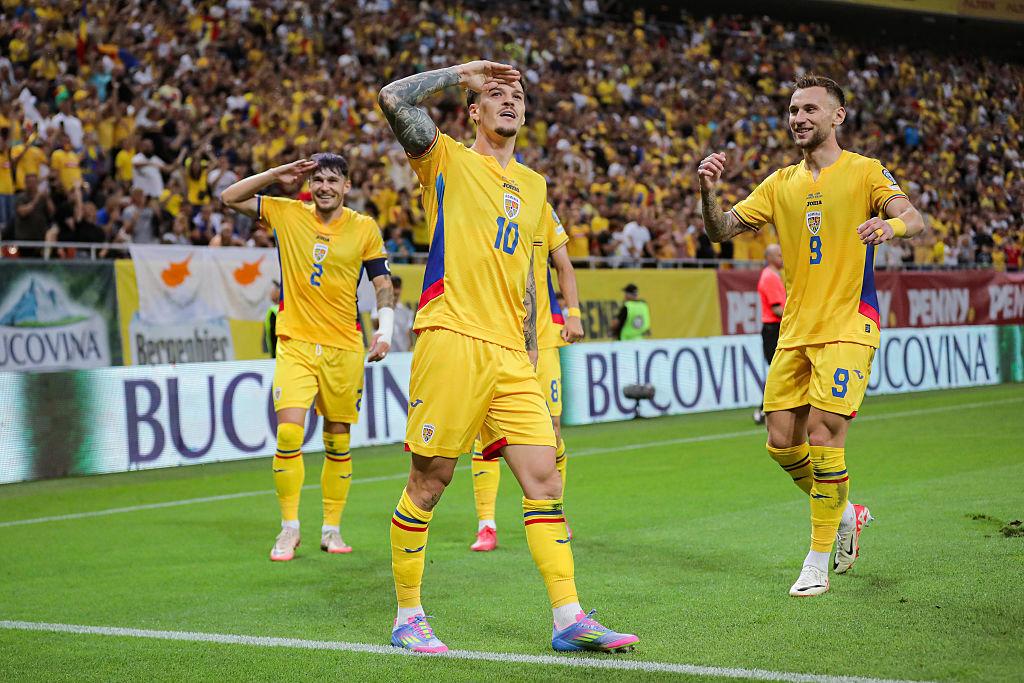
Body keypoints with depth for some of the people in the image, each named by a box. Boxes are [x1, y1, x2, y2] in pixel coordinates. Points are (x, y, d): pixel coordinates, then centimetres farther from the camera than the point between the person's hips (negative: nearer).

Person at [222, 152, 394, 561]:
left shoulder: (364, 228, 2)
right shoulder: (286, 214, 4)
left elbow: (383, 285, 6)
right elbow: (230, 197, 8)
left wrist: (385, 330, -8)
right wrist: (278, 175, -2)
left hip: (344, 347, 0)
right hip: (295, 343, 0)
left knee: (338, 442, 5)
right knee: (288, 433, -14)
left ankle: (331, 530, 18)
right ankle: (289, 529, -1)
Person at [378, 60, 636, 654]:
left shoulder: (533, 185, 22)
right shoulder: (448, 159, 5)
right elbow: (394, 99, -11)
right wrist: (464, 71, 0)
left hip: (510, 355, 6)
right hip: (452, 340, -5)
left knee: (545, 478, 0)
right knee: (430, 482, -1)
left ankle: (569, 620, 3)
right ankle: (408, 616, 12)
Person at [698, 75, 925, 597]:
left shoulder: (865, 172, -1)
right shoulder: (780, 183, 13)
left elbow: (914, 219, -15)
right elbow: (722, 229, 8)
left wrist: (891, 224, -38)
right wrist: (707, 192, -12)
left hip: (848, 325, -5)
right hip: (795, 329, 5)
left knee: (823, 433, -14)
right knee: (782, 442, 3)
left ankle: (818, 560, -1)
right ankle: (843, 513, 29)